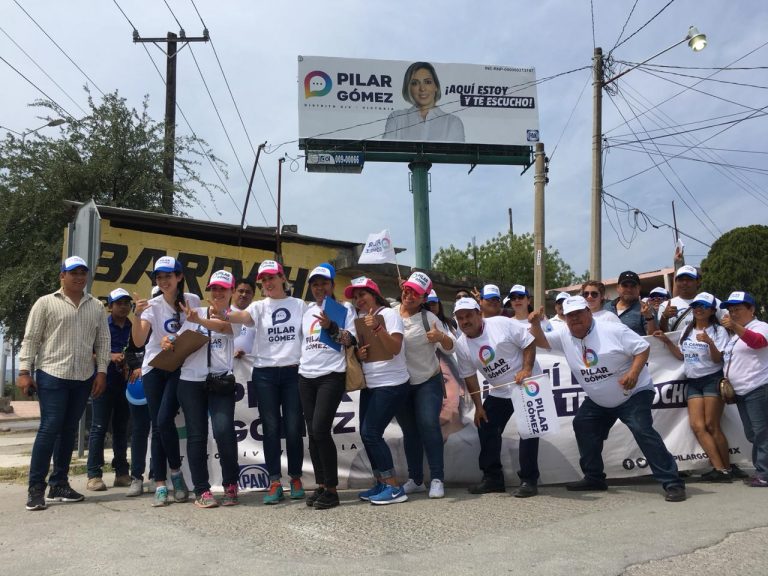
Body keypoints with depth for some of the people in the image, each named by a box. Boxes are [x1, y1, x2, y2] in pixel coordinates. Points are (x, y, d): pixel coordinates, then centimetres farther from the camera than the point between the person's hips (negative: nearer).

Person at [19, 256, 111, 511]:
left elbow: (103, 341, 11)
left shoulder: (97, 307, 11)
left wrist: (101, 372, 3)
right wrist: (24, 371, -8)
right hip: (52, 376, -4)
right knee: (49, 429, -7)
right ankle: (36, 488, 0)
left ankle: (59, 485, 17)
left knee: (69, 430, 9)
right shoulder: (46, 303, 0)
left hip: (83, 379, 4)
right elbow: (31, 339, -2)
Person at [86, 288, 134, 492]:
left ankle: (122, 473, 16)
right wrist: (110, 357, -17)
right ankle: (94, 475, 0)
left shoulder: (134, 327, 9)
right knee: (99, 427, -4)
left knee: (122, 427, 9)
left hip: (125, 382, 4)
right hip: (104, 382, -4)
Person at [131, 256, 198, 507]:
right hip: (154, 368, 1)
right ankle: (160, 486, 8)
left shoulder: (192, 301, -4)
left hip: (180, 367, -1)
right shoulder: (153, 305, -5)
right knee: (157, 426, 2)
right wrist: (137, 315, -32)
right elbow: (139, 341, -16)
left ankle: (176, 472, 4)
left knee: (165, 420, -17)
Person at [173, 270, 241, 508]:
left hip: (221, 382, -2)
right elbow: (179, 341, 19)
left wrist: (198, 320, -37)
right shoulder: (195, 313, 13)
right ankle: (202, 490, 9)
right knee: (196, 435, 1)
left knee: (223, 431, -14)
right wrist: (169, 343, -6)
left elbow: (223, 326, -18)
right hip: (191, 382, 2)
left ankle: (230, 486, 4)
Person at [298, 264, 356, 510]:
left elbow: (351, 340, -9)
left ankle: (331, 489, -6)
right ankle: (321, 485, 13)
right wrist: (299, 361, 16)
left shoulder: (344, 309, 2)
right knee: (312, 433, 5)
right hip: (306, 377, 6)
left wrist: (331, 326, -21)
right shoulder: (307, 311, 16)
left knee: (321, 429, -15)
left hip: (332, 376, -6)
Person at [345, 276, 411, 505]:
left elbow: (394, 349, -19)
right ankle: (380, 483, 17)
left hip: (391, 385, -8)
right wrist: (358, 354, -4)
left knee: (371, 433, -13)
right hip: (369, 385, 8)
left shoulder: (389, 314, -8)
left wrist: (377, 327, -30)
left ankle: (394, 488, -8)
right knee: (366, 434, 5)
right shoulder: (359, 320, 13)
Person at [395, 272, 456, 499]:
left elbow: (450, 348, -7)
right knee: (409, 431, 10)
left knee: (429, 425, -14)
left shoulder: (428, 318, -8)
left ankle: (437, 479, -7)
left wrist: (441, 337, -29)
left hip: (428, 382, -3)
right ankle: (415, 480, 18)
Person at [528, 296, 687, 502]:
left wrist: (633, 373, -32)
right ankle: (594, 478, 21)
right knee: (582, 426, 7)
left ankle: (672, 483, -19)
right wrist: (535, 323, -18)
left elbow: (643, 348, -16)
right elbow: (540, 341, 3)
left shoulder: (613, 330, -18)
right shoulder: (565, 336, -2)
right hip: (598, 401, 7)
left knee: (642, 431, -22)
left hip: (634, 394, -7)